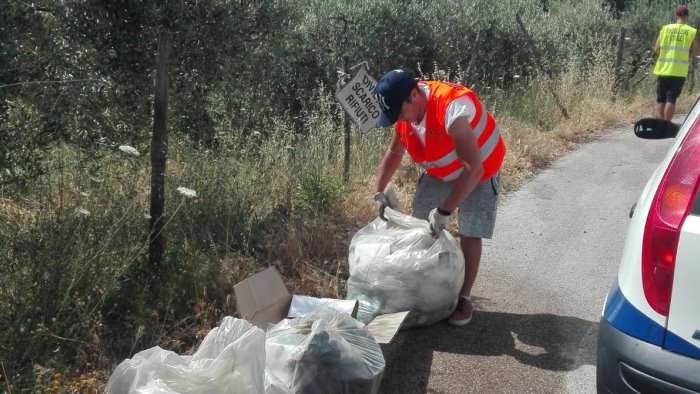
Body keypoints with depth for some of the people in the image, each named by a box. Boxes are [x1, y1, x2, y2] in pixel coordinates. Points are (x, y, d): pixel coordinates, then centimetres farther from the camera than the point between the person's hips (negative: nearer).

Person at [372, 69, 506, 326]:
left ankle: (464, 298, 8)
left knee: (469, 236, -6)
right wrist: (379, 191, -3)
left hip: (479, 172, -6)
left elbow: (473, 168, -42)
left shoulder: (452, 108, -40)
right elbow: (394, 153, 5)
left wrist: (444, 211, -39)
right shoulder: (404, 111, -16)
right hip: (440, 172, 7)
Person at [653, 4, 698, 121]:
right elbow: (694, 53, 1)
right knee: (671, 99, -1)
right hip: (679, 71, -2)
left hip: (663, 70, 2)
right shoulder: (692, 32, -1)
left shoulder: (665, 29, 2)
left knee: (661, 99, 12)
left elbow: (656, 50, 2)